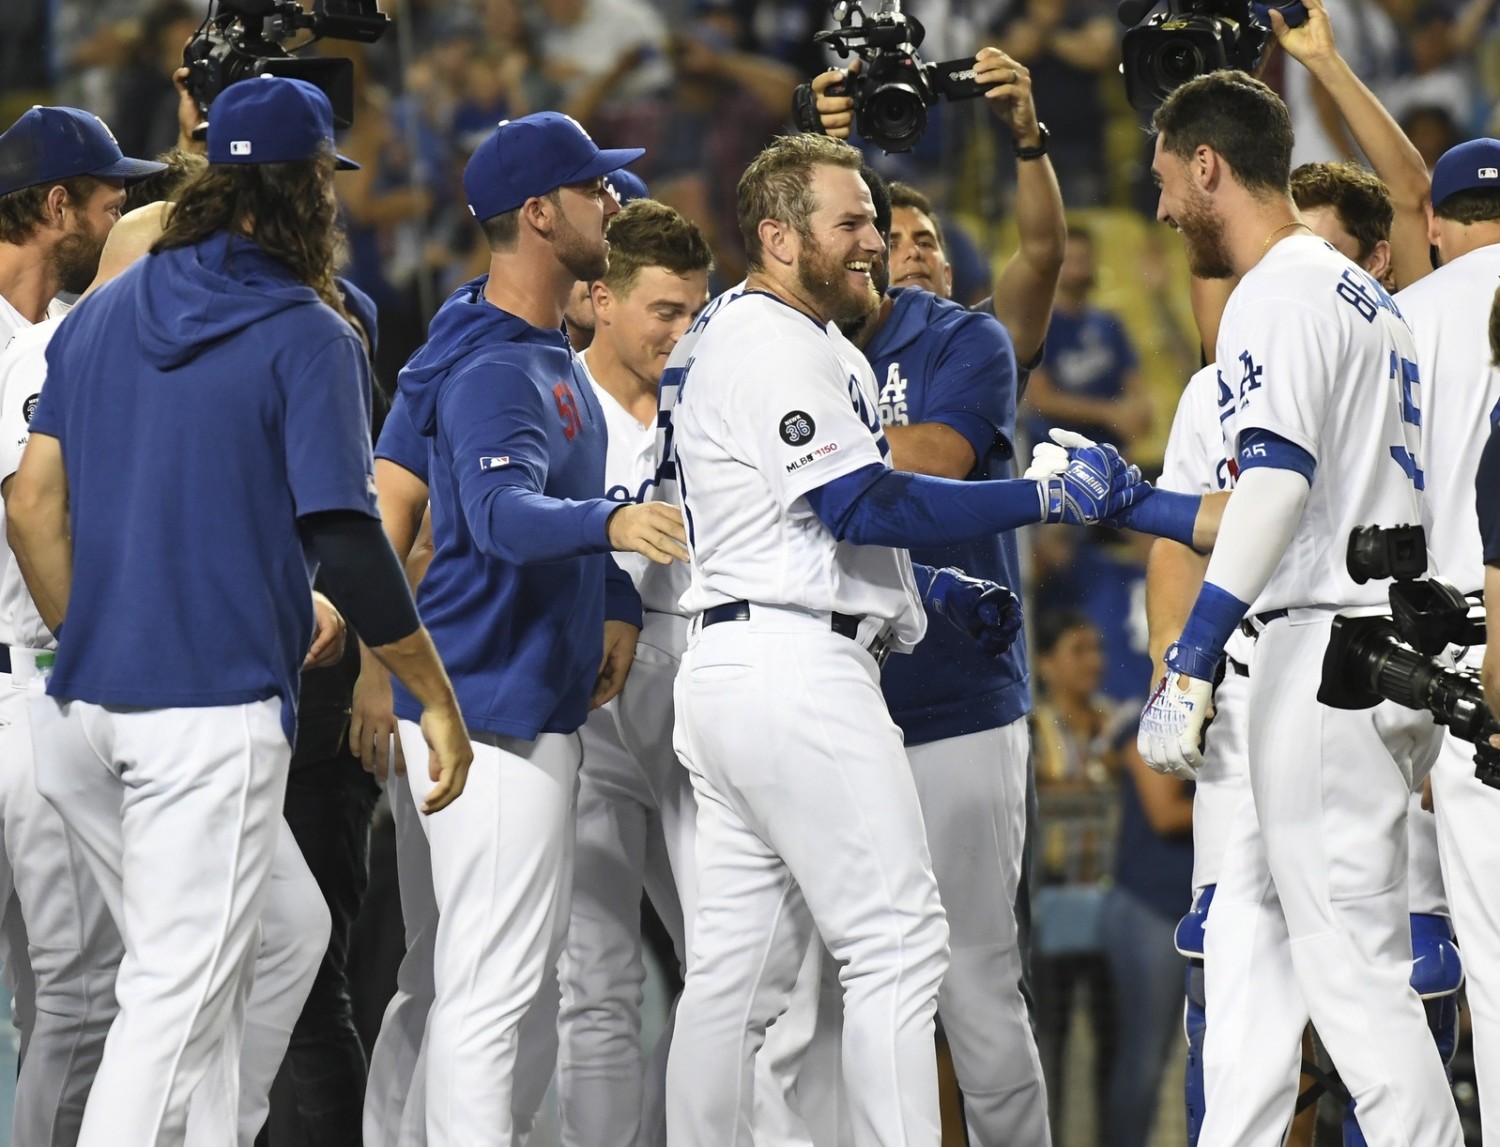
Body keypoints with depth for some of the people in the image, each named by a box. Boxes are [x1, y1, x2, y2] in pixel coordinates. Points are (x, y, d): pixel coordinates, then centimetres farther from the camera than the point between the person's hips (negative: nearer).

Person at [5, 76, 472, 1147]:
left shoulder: (104, 315, 11)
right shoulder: (308, 338, -7)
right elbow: (346, 542, -12)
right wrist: (439, 697, -3)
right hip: (215, 711, -7)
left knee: (194, 967, 18)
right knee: (180, 995, -5)